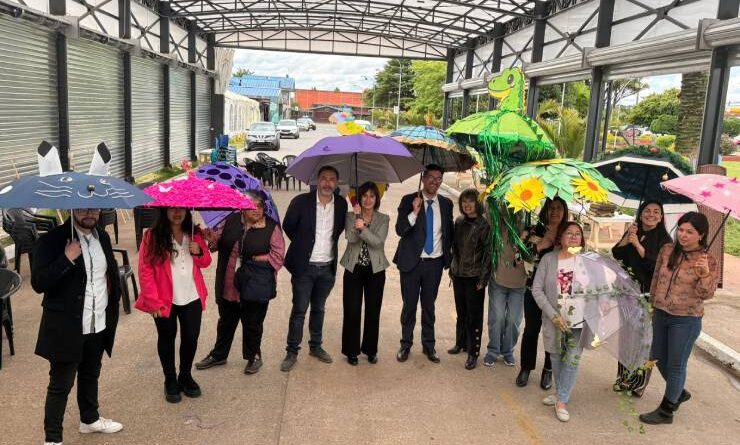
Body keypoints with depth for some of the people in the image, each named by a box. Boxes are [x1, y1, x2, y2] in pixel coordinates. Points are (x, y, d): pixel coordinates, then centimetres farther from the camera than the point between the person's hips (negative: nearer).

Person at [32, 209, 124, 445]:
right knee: (60, 384, 4)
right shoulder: (52, 240, -14)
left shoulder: (103, 237, 5)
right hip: (66, 328, -6)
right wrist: (67, 259, -27)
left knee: (91, 375, 23)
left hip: (99, 325, 6)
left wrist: (113, 303, 9)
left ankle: (90, 419, 42)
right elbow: (38, 283, -18)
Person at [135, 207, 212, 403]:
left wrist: (199, 252, -11)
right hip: (165, 300, -3)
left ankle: (185, 376, 31)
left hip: (192, 298, 3)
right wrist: (153, 301, -13)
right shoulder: (152, 236, -10)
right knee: (167, 339, 11)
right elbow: (145, 270, -11)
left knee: (191, 337, 10)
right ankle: (170, 380, 28)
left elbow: (206, 262, 12)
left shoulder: (195, 234, 2)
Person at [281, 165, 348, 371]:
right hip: (304, 266, -3)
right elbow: (288, 226, 2)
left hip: (327, 267, 3)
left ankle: (315, 346, 31)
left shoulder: (341, 204, 0)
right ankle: (292, 352, 12)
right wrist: (303, 244, 8)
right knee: (299, 310, 1)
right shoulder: (301, 201, -11)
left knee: (318, 309, 17)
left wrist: (329, 244, 9)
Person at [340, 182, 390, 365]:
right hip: (353, 269, 0)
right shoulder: (351, 216, 1)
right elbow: (350, 238, -16)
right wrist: (356, 216, -21)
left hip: (375, 270, 1)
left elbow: (378, 242, -16)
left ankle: (370, 350, 23)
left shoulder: (383, 219, 1)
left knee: (373, 311, 8)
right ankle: (351, 350, 16)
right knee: (352, 311, 2)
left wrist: (363, 228, -30)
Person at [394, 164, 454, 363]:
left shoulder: (446, 204, 4)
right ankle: (406, 344, 23)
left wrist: (448, 256, 7)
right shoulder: (409, 200, -6)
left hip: (435, 263, 2)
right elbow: (399, 230, -12)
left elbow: (449, 232, 13)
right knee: (409, 304, 7)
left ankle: (428, 345, 26)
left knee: (429, 305, 13)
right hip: (412, 261, -2)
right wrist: (414, 212, -25)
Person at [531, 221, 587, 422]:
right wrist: (553, 315, -12)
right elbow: (537, 289, -5)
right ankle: (559, 393, 35)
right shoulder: (548, 259, -4)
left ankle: (562, 401, 12)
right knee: (557, 356, 14)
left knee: (572, 359, -2)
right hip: (554, 318, 1)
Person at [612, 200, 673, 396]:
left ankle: (639, 383, 11)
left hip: (649, 294, -4)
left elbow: (658, 266, -13)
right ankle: (623, 378, 21)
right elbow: (616, 254, 0)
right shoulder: (632, 233, 10)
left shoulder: (664, 239, -3)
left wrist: (638, 245, -20)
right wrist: (627, 238, -15)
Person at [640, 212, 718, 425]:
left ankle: (666, 411, 21)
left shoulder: (708, 261, -13)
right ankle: (679, 392, 44)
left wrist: (705, 274, -33)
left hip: (686, 320, -5)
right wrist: (653, 303, 15)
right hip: (661, 314, 5)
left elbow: (706, 295, -14)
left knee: (676, 365, 6)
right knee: (658, 358, 18)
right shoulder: (667, 250, -2)